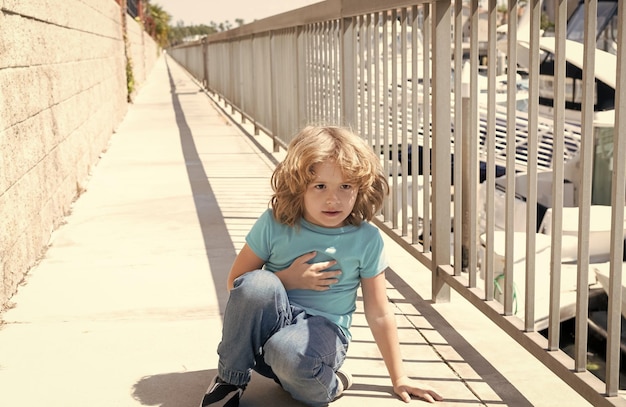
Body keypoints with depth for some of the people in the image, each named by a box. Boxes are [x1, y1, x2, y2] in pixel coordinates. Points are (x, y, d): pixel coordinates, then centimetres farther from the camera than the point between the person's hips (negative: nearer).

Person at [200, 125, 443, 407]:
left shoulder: (366, 239, -7)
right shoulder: (274, 224, -7)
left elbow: (379, 314, -1)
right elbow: (235, 282, -1)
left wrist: (399, 378, 3)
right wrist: (288, 278, -14)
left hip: (323, 329, -2)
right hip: (268, 325, 2)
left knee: (289, 351, -39)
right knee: (257, 283, -32)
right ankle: (230, 377, -9)